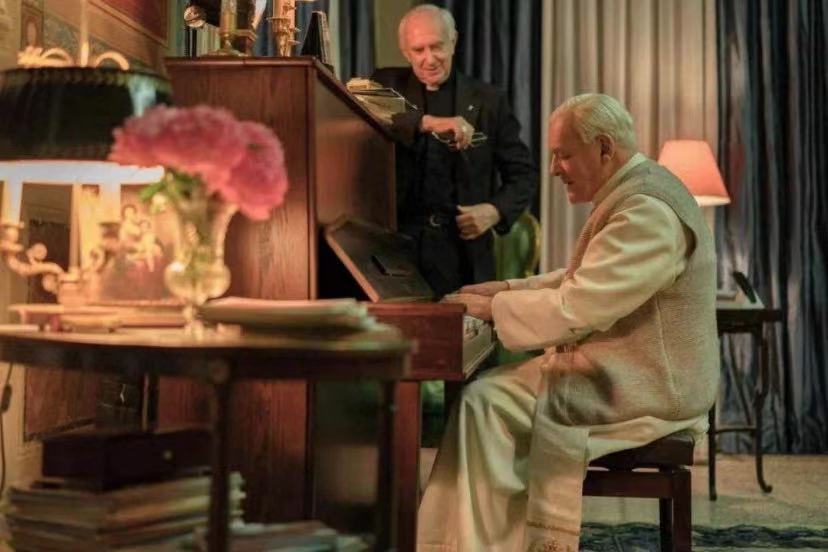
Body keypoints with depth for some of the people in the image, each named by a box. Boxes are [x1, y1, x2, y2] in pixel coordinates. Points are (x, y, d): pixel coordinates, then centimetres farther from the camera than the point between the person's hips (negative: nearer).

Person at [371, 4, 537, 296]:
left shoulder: (488, 100, 7)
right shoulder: (388, 85, 5)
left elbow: (523, 174, 10)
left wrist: (496, 211, -9)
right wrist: (427, 122, -27)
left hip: (464, 253, 1)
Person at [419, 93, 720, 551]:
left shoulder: (647, 212, -22)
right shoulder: (631, 194, 12)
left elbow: (575, 309, -27)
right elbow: (581, 281, 21)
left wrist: (493, 307, -13)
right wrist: (508, 288, 10)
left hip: (646, 389, -10)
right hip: (631, 368, 10)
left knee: (484, 404, -15)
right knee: (489, 389, 6)